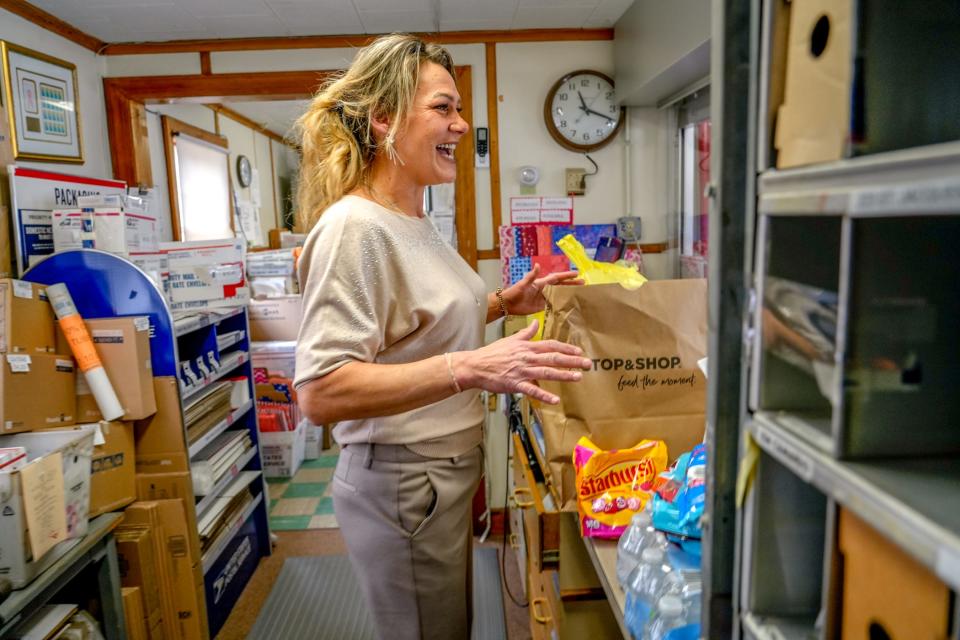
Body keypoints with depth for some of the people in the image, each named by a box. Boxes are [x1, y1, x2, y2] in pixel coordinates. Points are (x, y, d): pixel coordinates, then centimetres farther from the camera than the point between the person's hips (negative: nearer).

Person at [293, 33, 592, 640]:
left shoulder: (416, 221, 9)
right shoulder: (355, 227, -21)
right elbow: (321, 393, -27)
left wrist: (504, 302, 6)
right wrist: (471, 369, -35)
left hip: (448, 473, 9)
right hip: (404, 489, -9)